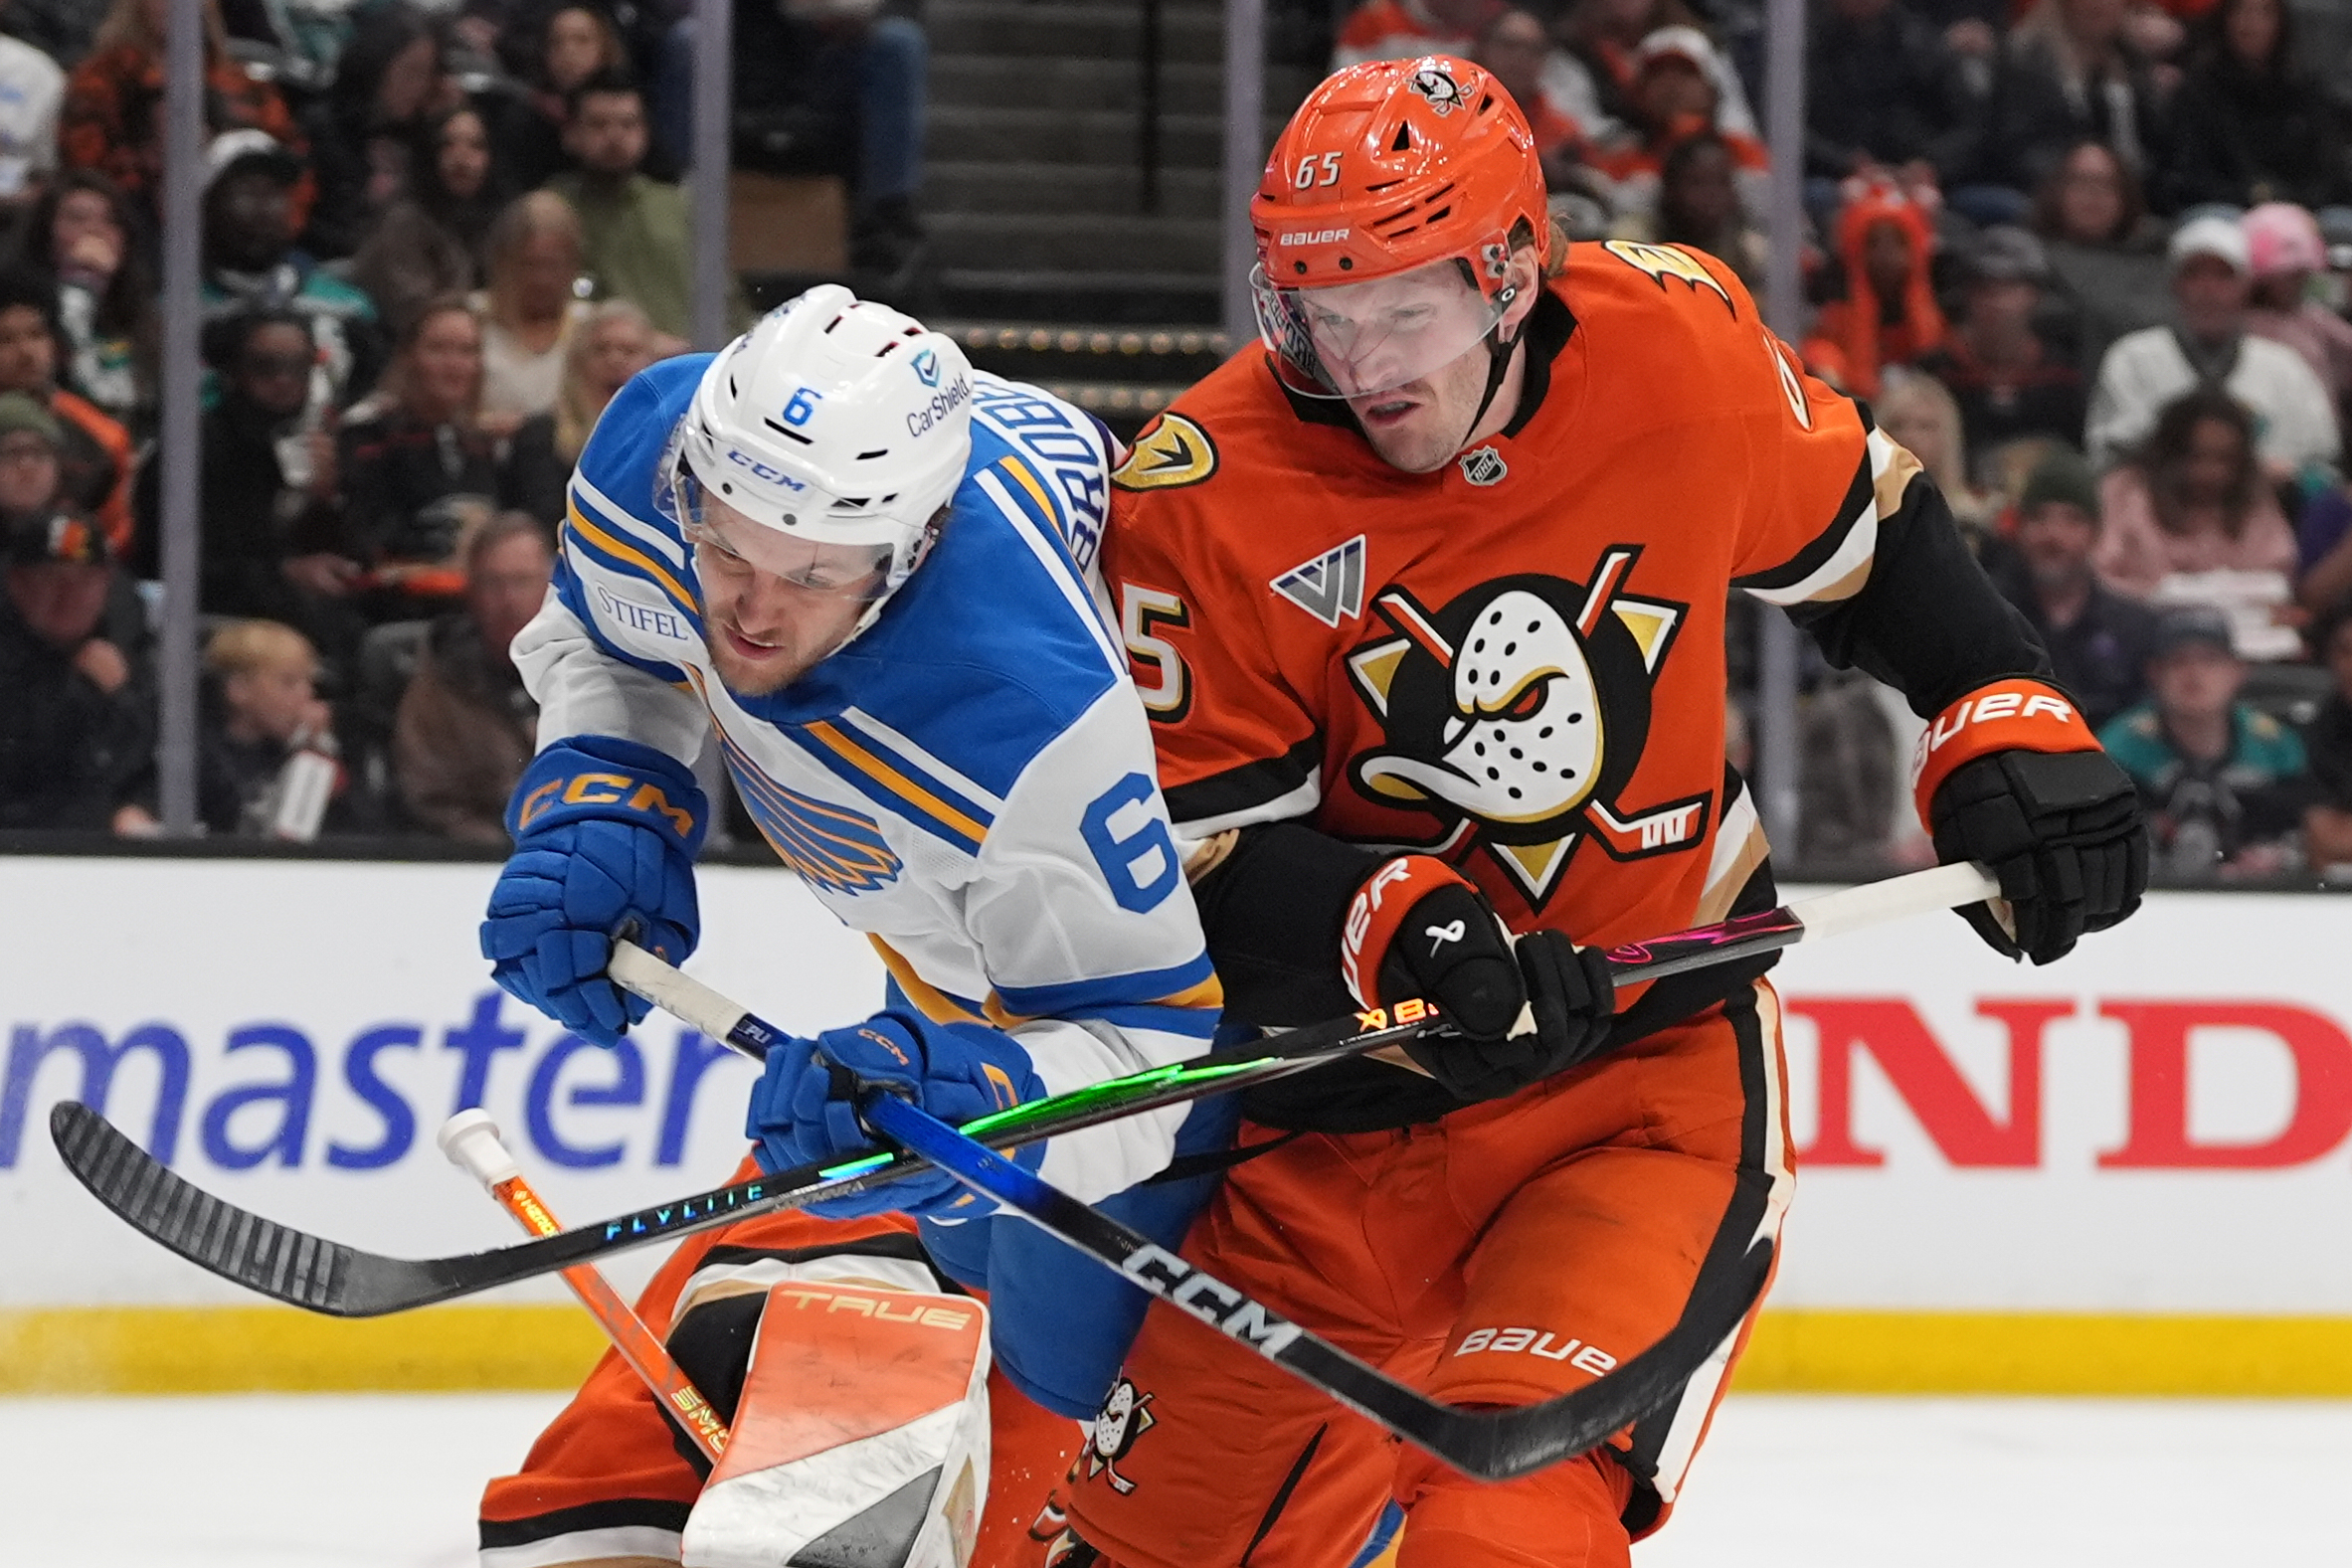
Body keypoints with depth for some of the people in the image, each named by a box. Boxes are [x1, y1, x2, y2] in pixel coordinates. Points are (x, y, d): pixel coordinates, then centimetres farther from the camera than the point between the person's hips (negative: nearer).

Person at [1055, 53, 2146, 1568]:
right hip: (1355, 1087, 1)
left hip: (1655, 1053, -1)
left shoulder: (1678, 349, -10)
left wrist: (2011, 723, 3)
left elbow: (1865, 534, 10)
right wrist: (1402, 933, -29)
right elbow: (1206, 861, -13)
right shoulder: (1209, 493, -14)